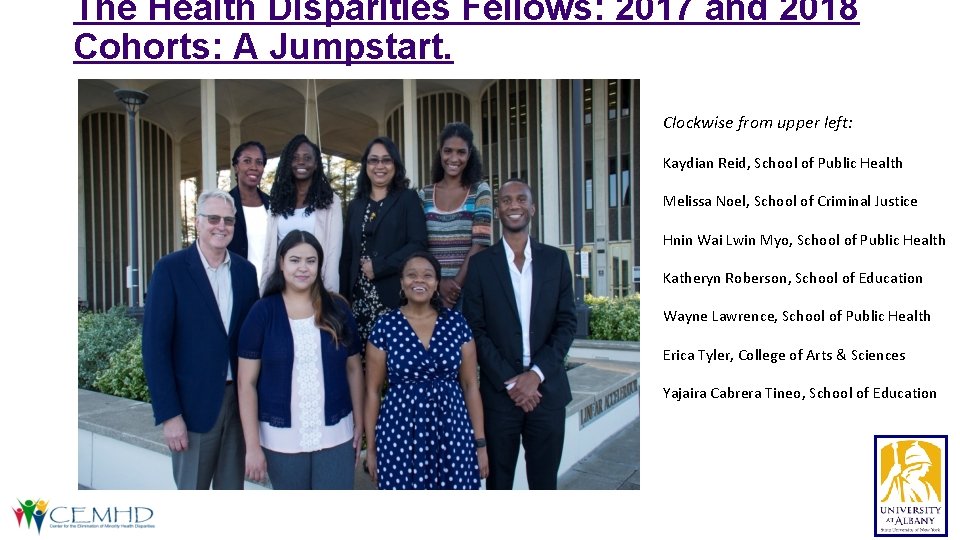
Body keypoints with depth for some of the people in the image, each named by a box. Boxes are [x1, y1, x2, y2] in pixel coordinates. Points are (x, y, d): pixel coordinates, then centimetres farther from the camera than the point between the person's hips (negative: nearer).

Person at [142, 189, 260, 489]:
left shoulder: (245, 271, 5)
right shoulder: (170, 269, -8)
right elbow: (155, 346, -10)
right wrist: (169, 414, -14)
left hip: (240, 399, 4)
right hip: (194, 402, -3)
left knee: (231, 490, 14)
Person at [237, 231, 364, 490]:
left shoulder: (338, 309, 0)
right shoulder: (263, 312, -5)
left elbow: (353, 369, 8)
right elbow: (247, 382, -4)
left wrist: (359, 424, 6)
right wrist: (252, 445, -7)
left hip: (335, 435, 1)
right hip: (281, 439, -1)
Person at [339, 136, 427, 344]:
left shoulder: (408, 199, 3)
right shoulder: (356, 205, 15)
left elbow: (418, 244, -9)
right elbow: (347, 255, 14)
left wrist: (378, 268, -13)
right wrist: (343, 296, 6)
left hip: (395, 295, -3)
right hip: (360, 296, 4)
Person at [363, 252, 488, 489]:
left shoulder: (456, 323, 2)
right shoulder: (385, 326, -2)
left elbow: (470, 385, 4)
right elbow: (373, 391, 3)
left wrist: (480, 443, 3)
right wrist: (370, 448, 4)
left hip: (452, 431, 1)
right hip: (399, 432, -1)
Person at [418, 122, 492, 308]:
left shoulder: (480, 190, 1)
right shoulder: (424, 195, 7)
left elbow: (480, 244, -7)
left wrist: (457, 283, -12)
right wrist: (438, 282, -10)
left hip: (469, 286, -2)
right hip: (432, 287, 2)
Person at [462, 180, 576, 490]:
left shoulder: (556, 260, 5)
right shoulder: (480, 263, 1)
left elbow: (567, 323, 2)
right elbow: (476, 330, -3)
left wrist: (536, 374, -9)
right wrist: (509, 381, -10)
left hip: (547, 389, 1)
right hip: (499, 391, -1)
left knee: (544, 480, 10)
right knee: (499, 480, 9)